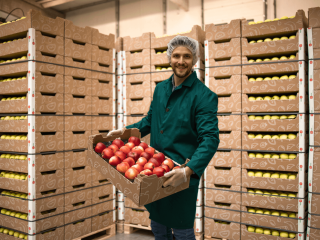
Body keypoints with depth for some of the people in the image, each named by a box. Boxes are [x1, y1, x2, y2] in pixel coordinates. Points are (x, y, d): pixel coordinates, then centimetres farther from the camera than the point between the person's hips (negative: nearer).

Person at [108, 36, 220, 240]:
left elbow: (210, 139, -21)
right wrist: (126, 131, 9)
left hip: (182, 175, -6)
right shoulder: (160, 89, 8)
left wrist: (188, 170, -34)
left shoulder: (205, 96, -14)